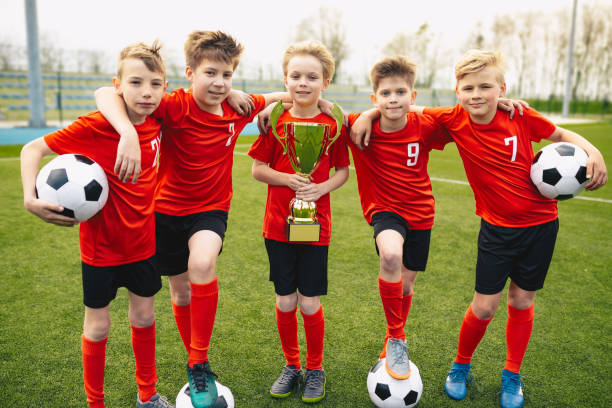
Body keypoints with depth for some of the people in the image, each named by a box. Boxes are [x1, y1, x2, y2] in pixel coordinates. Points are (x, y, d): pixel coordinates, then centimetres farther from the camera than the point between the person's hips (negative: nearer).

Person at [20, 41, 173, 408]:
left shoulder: (156, 122, -6)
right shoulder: (95, 125, -21)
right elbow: (34, 148, -17)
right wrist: (30, 197, -28)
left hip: (143, 239, 5)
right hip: (101, 243, -4)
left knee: (144, 316, 16)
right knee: (98, 325, 10)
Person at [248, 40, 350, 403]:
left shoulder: (333, 124, -2)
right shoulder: (275, 121, 0)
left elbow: (343, 171, 5)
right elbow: (257, 169, 3)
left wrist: (322, 187, -14)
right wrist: (288, 179, -14)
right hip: (278, 225, 1)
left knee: (310, 304, 4)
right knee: (285, 302, 10)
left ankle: (315, 369, 27)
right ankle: (292, 365, 32)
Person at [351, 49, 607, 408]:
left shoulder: (520, 117, -11)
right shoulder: (453, 120, -12)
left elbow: (562, 135, 5)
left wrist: (593, 152, -11)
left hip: (540, 222, 1)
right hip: (497, 227, 0)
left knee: (522, 300, 12)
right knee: (485, 306, 2)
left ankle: (512, 376, 32)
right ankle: (461, 366, 29)